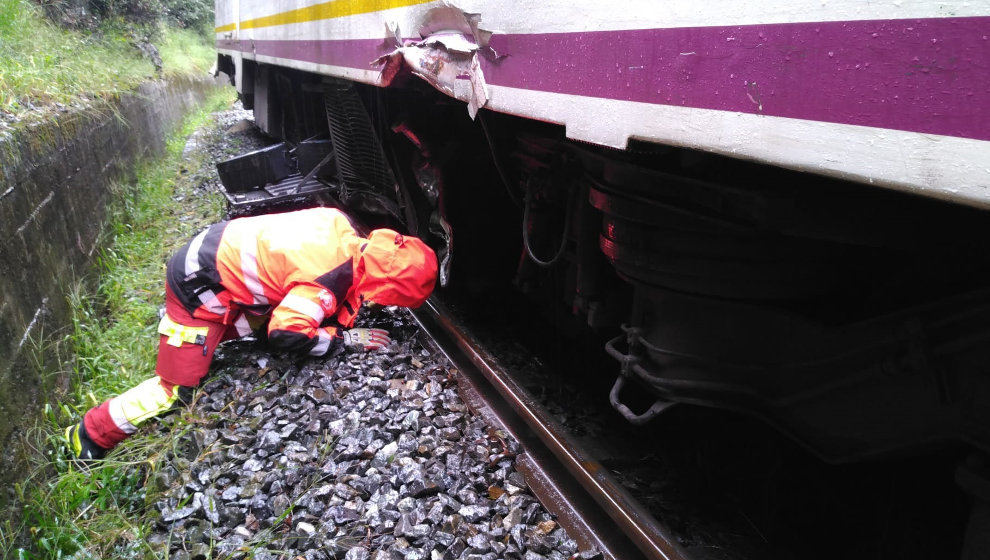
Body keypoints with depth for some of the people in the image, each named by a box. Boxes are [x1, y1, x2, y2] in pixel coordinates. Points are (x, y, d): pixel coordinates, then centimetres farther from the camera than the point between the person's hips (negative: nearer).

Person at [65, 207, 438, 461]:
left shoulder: (343, 226, -8)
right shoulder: (328, 280, -31)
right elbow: (286, 334, -26)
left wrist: (345, 314, 0)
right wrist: (346, 339, -17)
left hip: (216, 243, 8)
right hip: (200, 286, -8)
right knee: (178, 388, 1)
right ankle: (91, 435, 15)